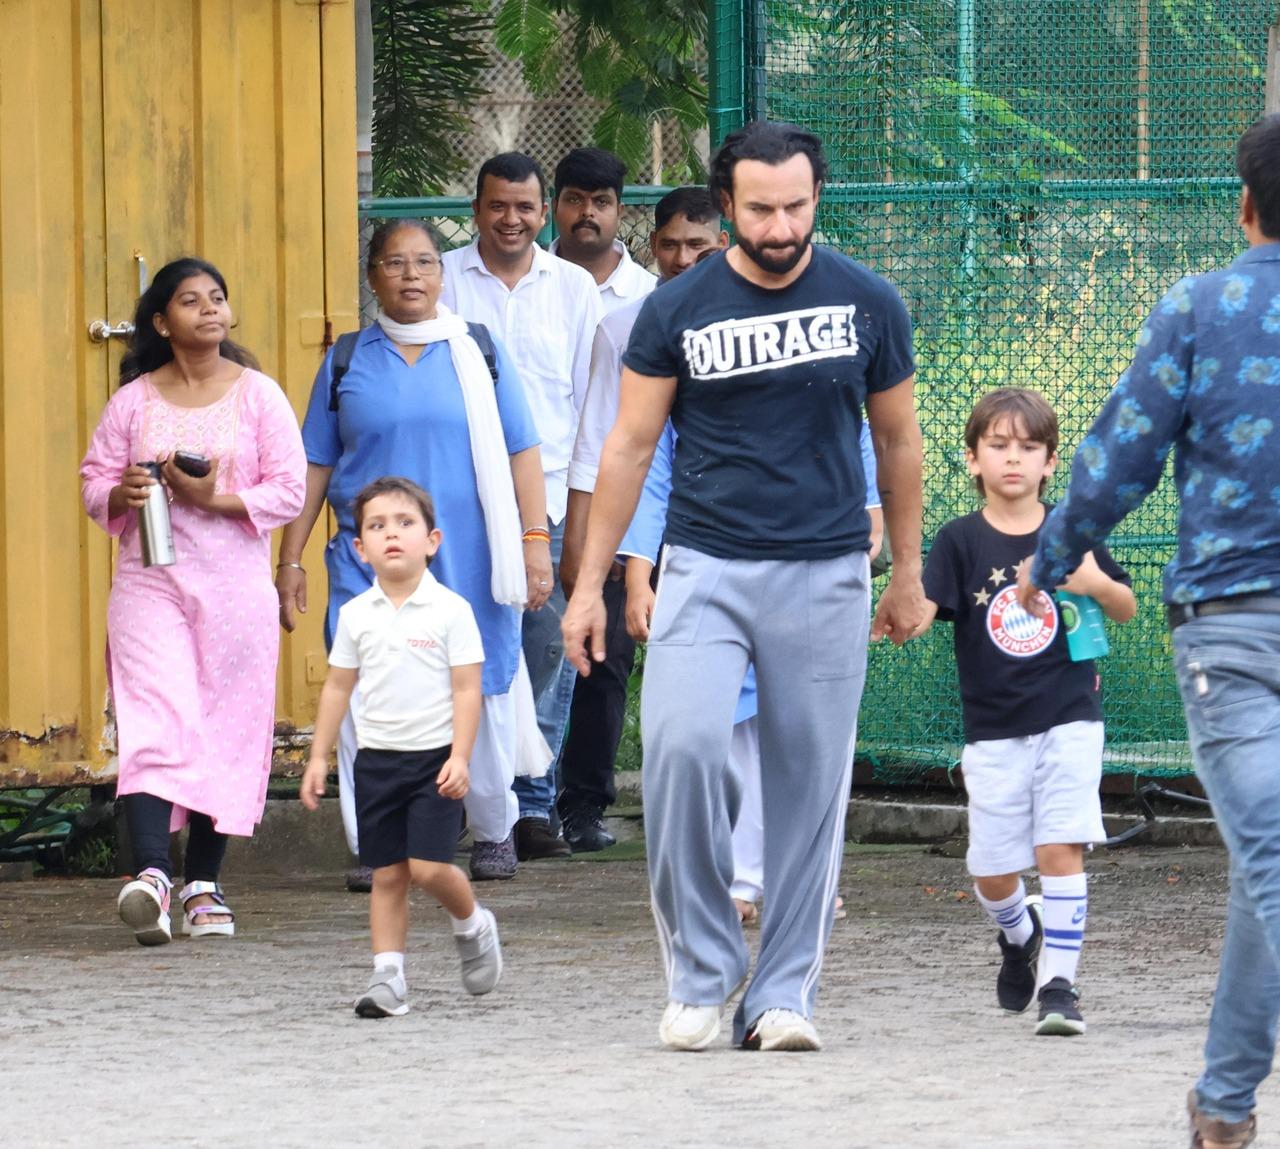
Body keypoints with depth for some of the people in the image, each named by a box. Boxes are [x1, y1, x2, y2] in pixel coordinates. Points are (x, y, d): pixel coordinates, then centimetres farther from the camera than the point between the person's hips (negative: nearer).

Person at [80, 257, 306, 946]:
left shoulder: (259, 396, 4)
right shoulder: (133, 402, 7)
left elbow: (288, 492, -1)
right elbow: (93, 484, 9)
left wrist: (213, 499, -14)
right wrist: (122, 493, -13)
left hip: (236, 585, 1)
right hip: (149, 583, -1)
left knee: (228, 729, 3)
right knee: (154, 721, -16)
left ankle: (203, 883, 13)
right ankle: (151, 870, -28)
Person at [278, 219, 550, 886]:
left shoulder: (479, 353, 7)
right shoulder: (347, 363, 8)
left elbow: (520, 453, 7)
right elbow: (315, 466, 10)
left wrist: (534, 540, -1)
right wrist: (290, 560, 6)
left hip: (467, 563, 0)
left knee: (481, 696, 5)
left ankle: (492, 832, 23)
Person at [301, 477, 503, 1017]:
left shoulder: (450, 611, -5)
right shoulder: (357, 615, 6)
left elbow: (467, 689, -6)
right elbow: (338, 687, 13)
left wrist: (460, 756, -14)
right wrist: (319, 757, 11)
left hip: (435, 756, -4)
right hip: (377, 758, 4)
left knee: (428, 865, -12)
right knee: (387, 875, 3)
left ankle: (473, 925, 17)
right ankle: (387, 976, 5)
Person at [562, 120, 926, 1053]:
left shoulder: (868, 305, 3)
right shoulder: (679, 310, 0)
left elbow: (898, 440, 15)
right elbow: (630, 448, 6)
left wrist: (908, 574, 18)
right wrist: (590, 582, 4)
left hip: (825, 578, 1)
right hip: (706, 569, -1)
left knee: (810, 785, 0)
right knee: (681, 745, -19)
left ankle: (784, 992, 10)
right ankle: (701, 973, -5)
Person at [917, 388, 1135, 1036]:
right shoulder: (961, 542, -2)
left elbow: (1127, 611, 11)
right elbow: (923, 610, -14)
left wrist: (1098, 584, -11)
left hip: (1068, 720, -1)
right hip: (993, 731, 1)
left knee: (1060, 850, -12)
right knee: (992, 871, 6)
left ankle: (1058, 983, -7)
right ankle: (1019, 937, 38)